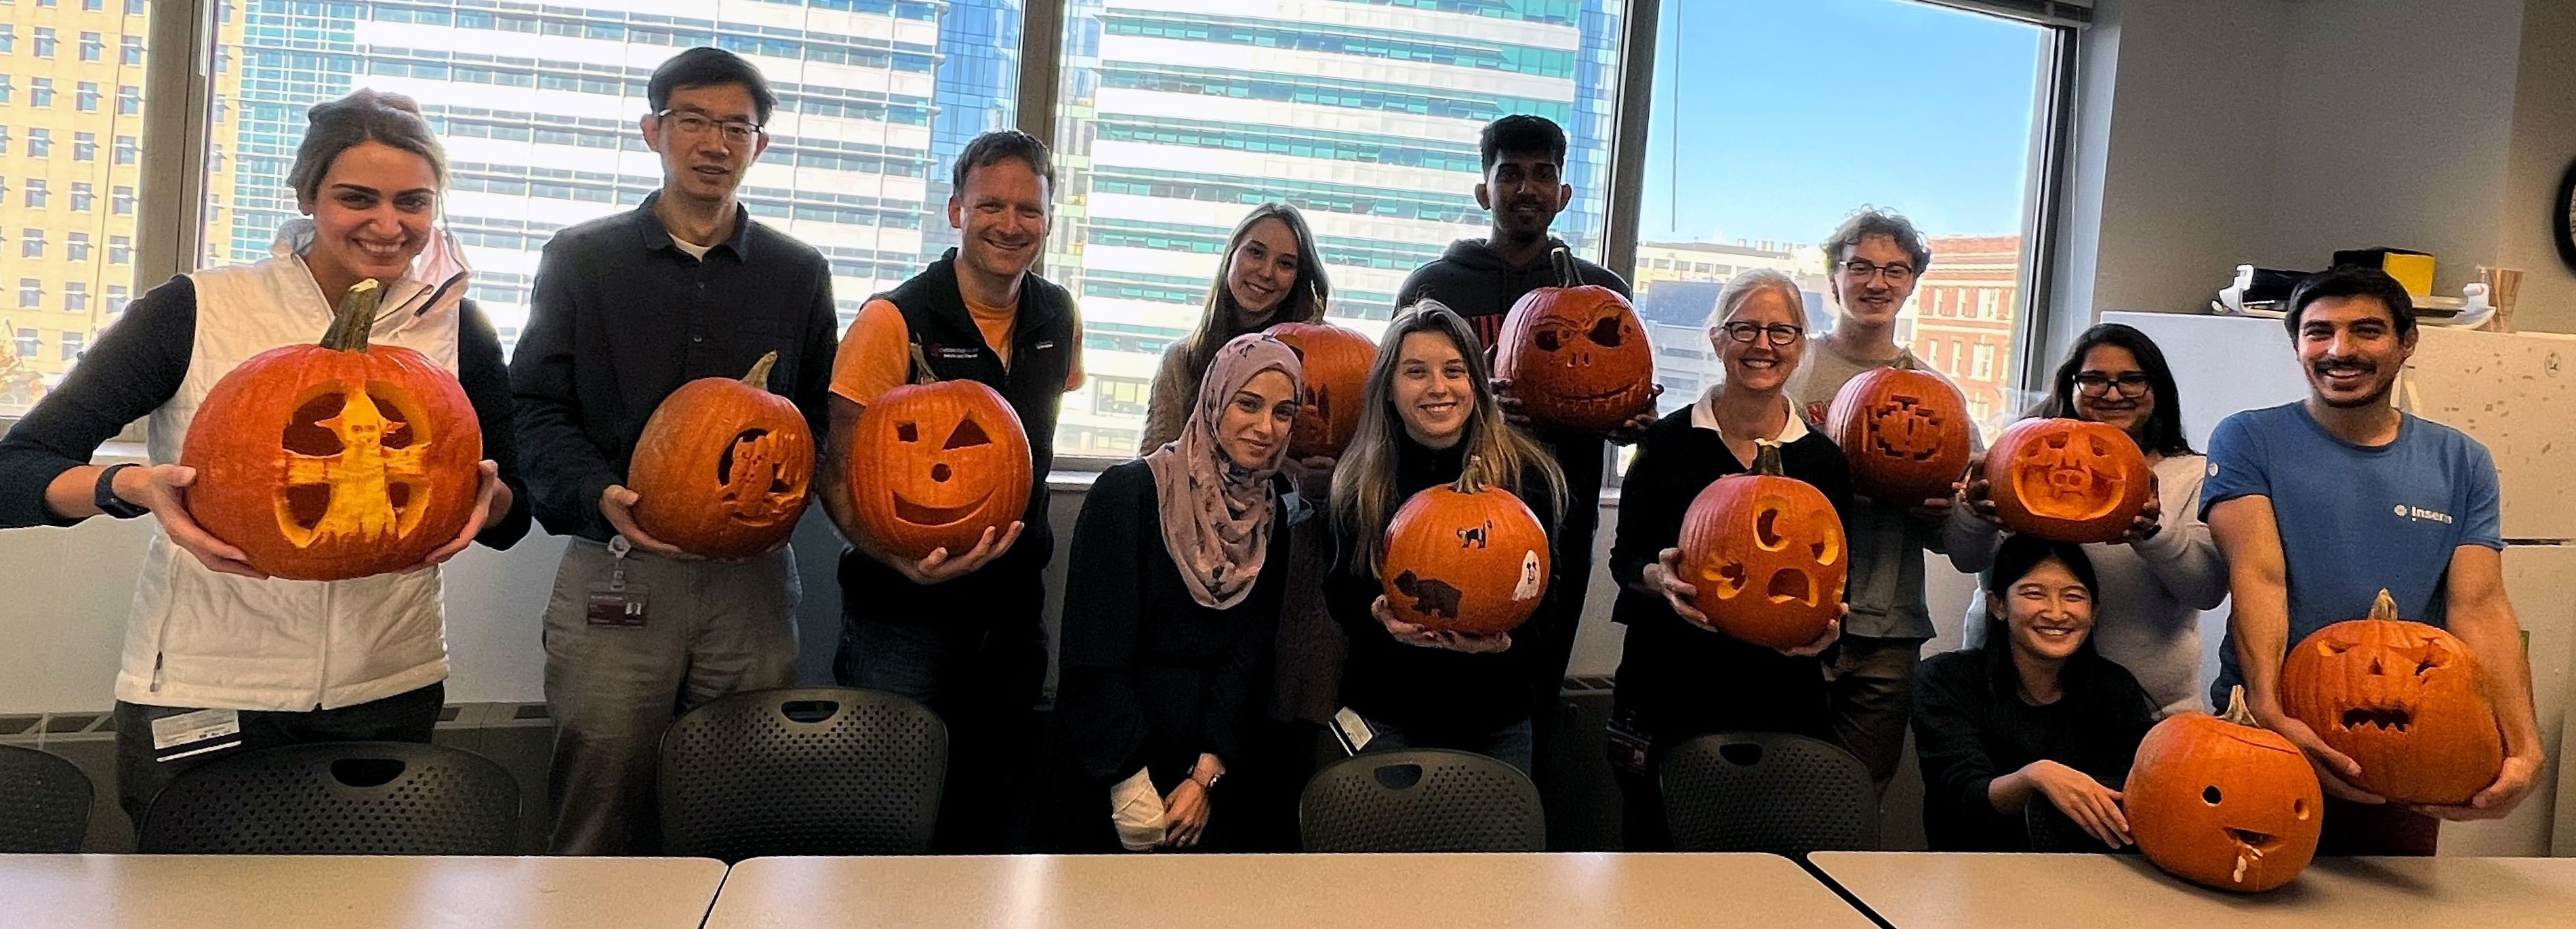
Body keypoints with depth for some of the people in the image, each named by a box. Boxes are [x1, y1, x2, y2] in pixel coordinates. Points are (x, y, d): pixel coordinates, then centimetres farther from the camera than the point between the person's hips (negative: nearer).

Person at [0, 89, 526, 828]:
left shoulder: (456, 329, 0)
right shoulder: (198, 312, -7)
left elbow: (514, 516, 6)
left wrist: (485, 497, -17)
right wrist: (132, 486, -28)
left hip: (391, 693, 2)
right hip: (199, 694, -2)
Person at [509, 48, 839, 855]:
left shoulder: (798, 273, 12)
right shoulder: (581, 258, 8)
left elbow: (822, 414, 14)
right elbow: (536, 407, 5)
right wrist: (600, 497, -12)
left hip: (753, 576, 1)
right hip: (616, 567, -1)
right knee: (600, 819, 2)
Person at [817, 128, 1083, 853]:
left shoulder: (1058, 319, 4)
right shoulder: (894, 320, -12)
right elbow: (840, 475, -13)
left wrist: (1021, 538, 10)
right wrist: (902, 558, -30)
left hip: (1013, 611, 5)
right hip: (902, 611, -4)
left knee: (991, 812, 13)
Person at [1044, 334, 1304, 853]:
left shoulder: (1269, 515, 6)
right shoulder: (1128, 493, -11)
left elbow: (1250, 654, 1)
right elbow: (1096, 651, -15)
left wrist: (1206, 775, -10)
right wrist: (1131, 783, -18)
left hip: (1208, 768, 4)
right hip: (1105, 766, -4)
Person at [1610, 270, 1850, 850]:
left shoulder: (1824, 461, 4)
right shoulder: (1668, 441, -1)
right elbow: (1624, 558, 3)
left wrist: (1824, 627, -10)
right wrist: (1659, 578, -18)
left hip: (1778, 691, 1)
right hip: (1667, 687, -1)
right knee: (1653, 843, 3)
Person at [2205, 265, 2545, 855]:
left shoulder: (2462, 463, 6)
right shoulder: (2249, 442, -3)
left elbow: (2480, 605, -3)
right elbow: (2258, 577, -16)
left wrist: (2522, 747, -18)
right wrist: (2269, 711, -30)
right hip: (2269, 736, -2)